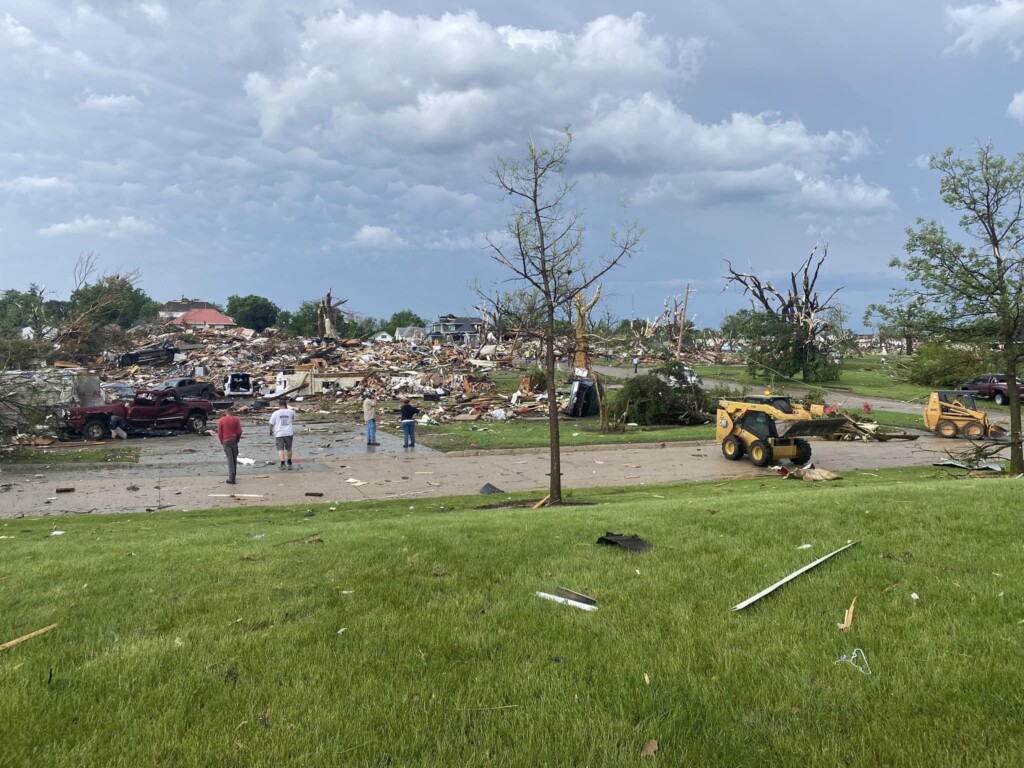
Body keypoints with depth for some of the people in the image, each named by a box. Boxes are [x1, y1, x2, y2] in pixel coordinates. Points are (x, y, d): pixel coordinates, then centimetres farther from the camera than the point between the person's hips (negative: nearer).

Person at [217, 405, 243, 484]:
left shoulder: (221, 420, -2)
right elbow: (239, 431, -4)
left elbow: (219, 433, -3)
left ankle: (231, 479, -8)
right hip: (234, 440, 1)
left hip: (226, 441, -1)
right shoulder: (236, 419, -2)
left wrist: (222, 441, 10)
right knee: (234, 459, 13)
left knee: (230, 459, -3)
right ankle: (233, 477, 20)